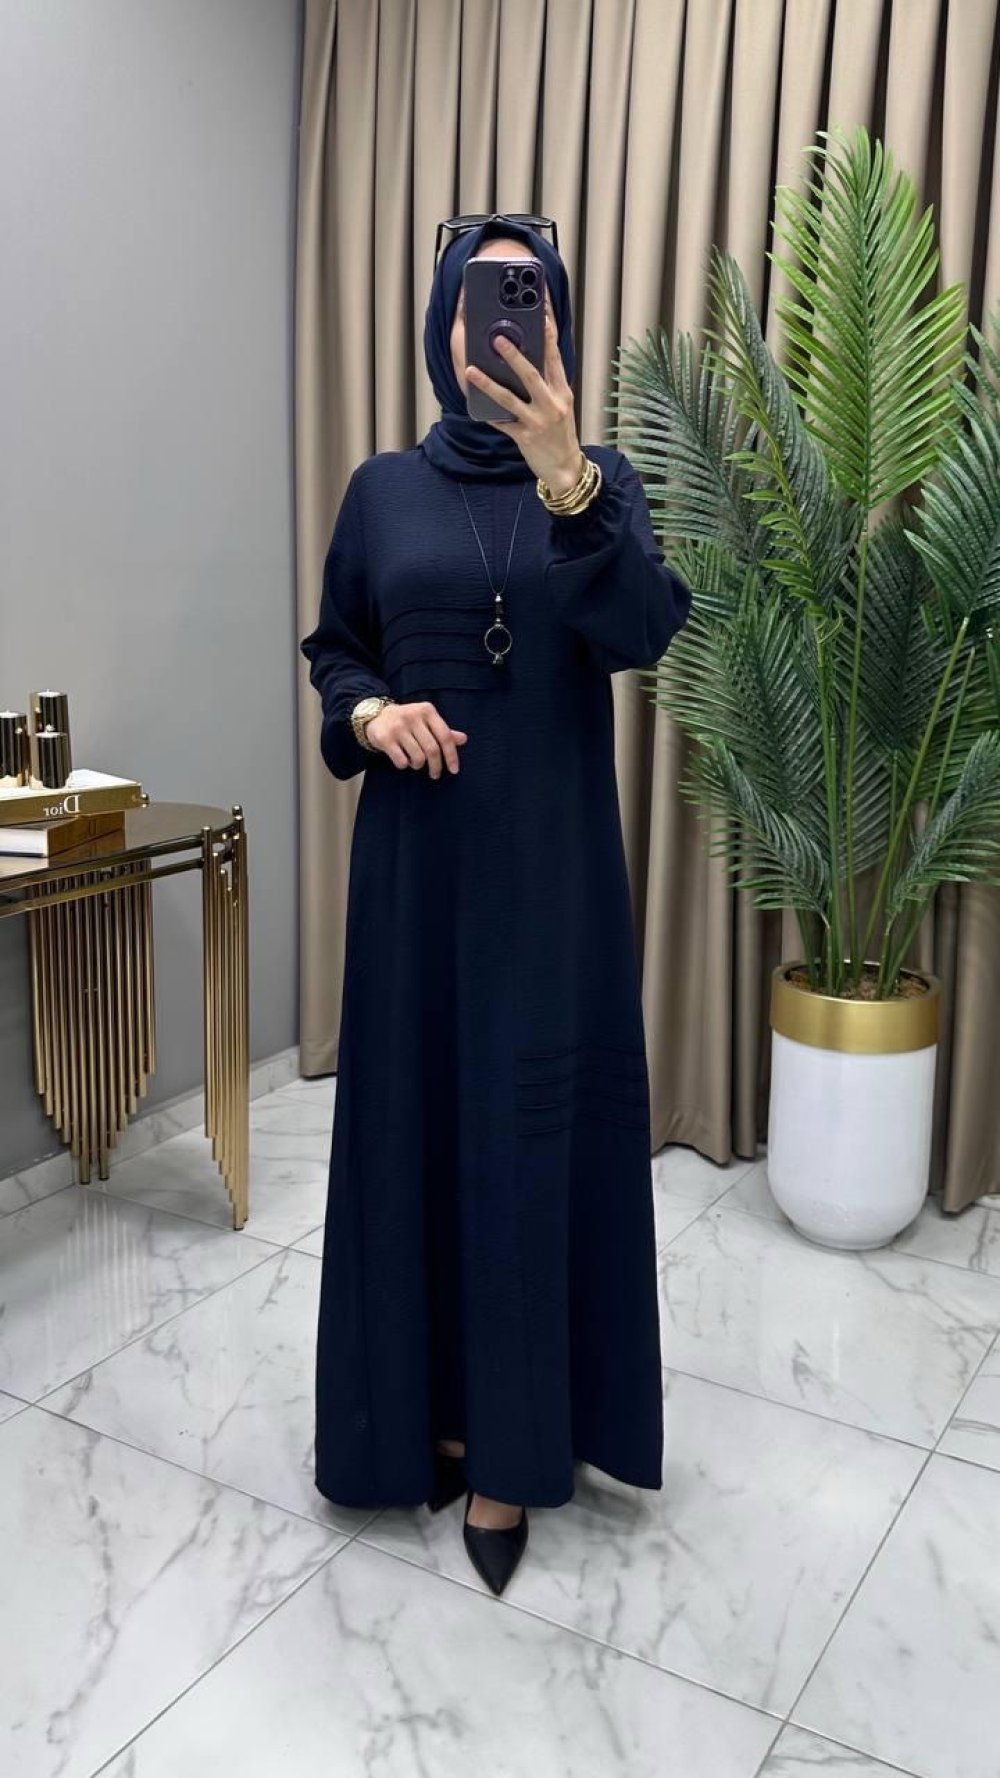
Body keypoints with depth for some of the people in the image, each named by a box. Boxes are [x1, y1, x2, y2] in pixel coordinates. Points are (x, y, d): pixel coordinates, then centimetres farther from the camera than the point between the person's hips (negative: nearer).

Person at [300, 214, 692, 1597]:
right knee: (416, 1113, 7)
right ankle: (426, 1401, 26)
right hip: (419, 851, 2)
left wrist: (566, 480, -33)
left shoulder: (601, 479, 2)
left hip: (551, 856, -1)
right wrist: (370, 711, -11)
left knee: (532, 1122, 2)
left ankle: (509, 1438, 17)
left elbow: (643, 632, -17)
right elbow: (334, 649, 12)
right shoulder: (384, 489, 7)